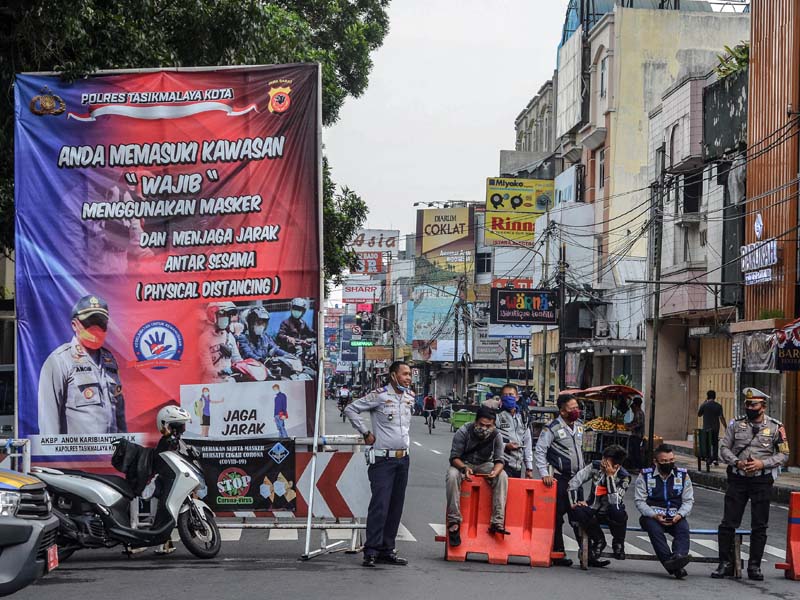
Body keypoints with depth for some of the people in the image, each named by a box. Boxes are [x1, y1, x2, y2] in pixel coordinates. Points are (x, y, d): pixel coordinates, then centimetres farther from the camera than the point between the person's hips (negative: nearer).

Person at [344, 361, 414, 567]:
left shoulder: (410, 397, 11)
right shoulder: (379, 396, -9)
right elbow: (350, 409, -6)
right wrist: (366, 433, -4)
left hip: (403, 459, 7)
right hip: (383, 459, -7)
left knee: (396, 507, 7)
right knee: (380, 505, -12)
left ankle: (387, 550, 13)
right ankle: (371, 552, -8)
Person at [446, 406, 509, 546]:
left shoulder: (496, 436, -11)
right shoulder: (463, 432, -18)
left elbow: (499, 459, -13)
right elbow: (454, 457, -18)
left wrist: (495, 471, -37)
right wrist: (464, 468, -40)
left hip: (484, 465, 2)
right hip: (462, 464, -2)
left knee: (503, 476, -26)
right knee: (452, 475, -36)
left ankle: (497, 522, -29)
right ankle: (454, 521, -33)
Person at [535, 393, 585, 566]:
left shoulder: (579, 425, 12)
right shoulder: (552, 428, -9)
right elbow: (539, 451, -11)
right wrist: (545, 474, -19)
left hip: (576, 478, 6)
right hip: (559, 478, -6)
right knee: (557, 516, -3)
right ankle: (558, 554, 2)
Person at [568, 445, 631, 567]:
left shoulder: (624, 477, -14)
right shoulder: (595, 466, -7)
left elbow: (614, 502, -27)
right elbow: (574, 482, -4)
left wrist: (610, 476, -29)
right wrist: (574, 502, -16)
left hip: (609, 515, -2)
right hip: (593, 511, 2)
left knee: (618, 513, -38)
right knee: (576, 511, -31)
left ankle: (618, 544, -7)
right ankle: (598, 541, -8)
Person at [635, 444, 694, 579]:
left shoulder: (683, 475, 10)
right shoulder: (645, 475, 4)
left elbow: (688, 500, 8)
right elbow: (640, 501, -1)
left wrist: (680, 514, -13)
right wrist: (654, 516, -17)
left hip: (675, 517, 2)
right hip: (652, 516, -2)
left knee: (683, 528, -31)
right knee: (655, 530, -34)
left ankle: (679, 556, -56)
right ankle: (674, 567, -47)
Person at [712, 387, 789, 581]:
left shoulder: (775, 427, 0)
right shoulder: (736, 424, 4)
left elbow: (784, 454, 2)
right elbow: (724, 448, 6)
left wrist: (762, 463, -12)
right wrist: (737, 462, -12)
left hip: (762, 480, -1)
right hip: (737, 479, 1)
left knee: (759, 526, 4)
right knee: (728, 523, -1)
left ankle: (754, 566, 14)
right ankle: (725, 563, 8)